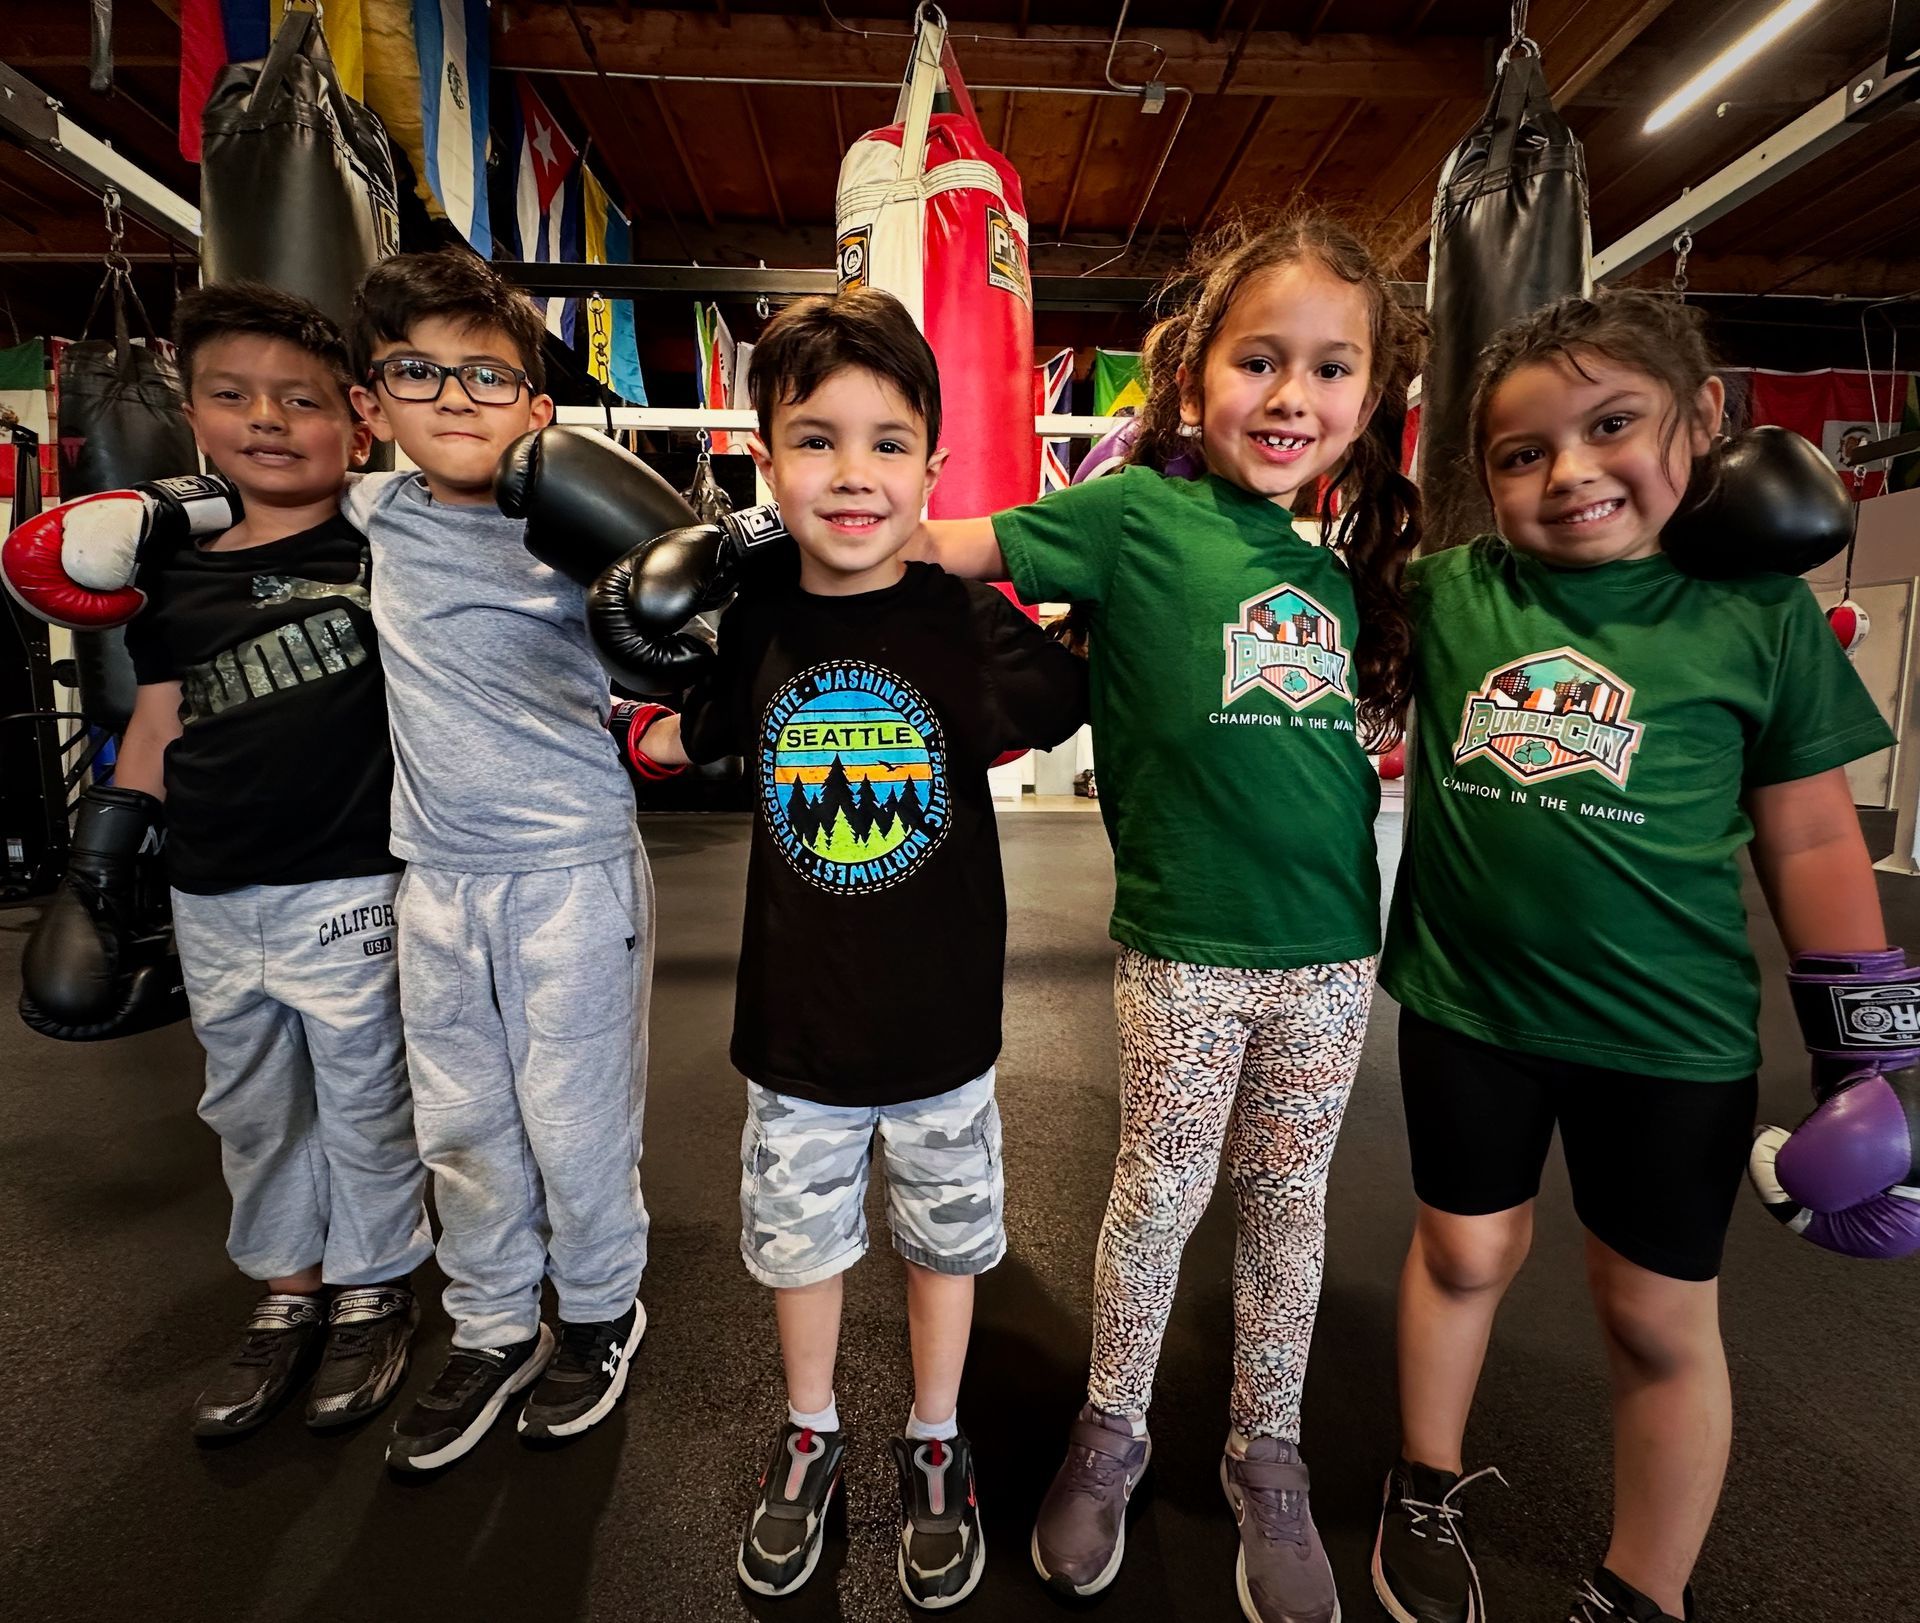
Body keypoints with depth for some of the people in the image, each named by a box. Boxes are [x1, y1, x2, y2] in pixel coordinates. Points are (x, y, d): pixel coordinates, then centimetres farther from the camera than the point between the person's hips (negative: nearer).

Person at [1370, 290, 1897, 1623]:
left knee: (1660, 1314, 15)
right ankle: (1426, 1492, 43)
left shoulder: (1760, 615, -6)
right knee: (1466, 1252, 18)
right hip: (1466, 1006, 1)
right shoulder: (1445, 597, -5)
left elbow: (1813, 846, 0)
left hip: (1671, 1035, 0)